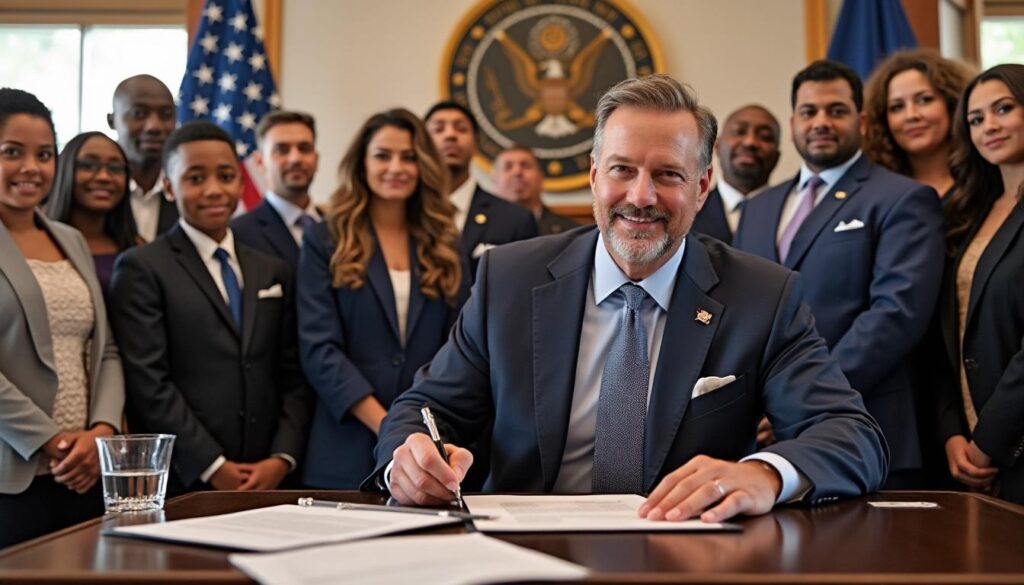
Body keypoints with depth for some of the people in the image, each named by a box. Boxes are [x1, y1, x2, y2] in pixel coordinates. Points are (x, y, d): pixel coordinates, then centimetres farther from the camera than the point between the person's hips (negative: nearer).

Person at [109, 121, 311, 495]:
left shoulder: (274, 273, 14)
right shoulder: (141, 269, -2)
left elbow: (293, 378, 10)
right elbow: (148, 384, -10)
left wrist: (282, 459, -4)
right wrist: (214, 468, -13)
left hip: (266, 482, 4)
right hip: (181, 485, -4)